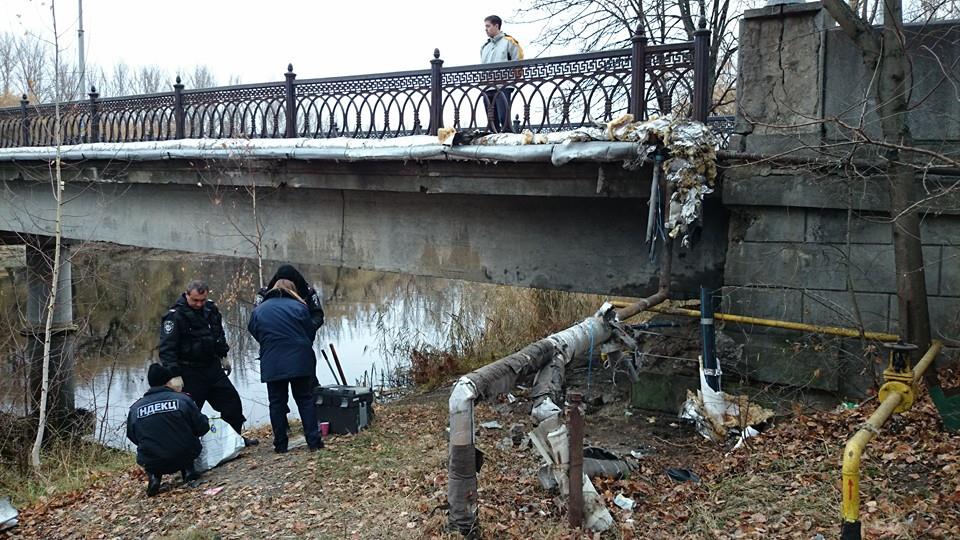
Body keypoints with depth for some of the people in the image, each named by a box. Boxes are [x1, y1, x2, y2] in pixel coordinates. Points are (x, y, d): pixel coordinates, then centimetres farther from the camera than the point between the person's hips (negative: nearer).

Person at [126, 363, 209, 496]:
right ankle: (188, 470, 12)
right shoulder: (182, 399, -7)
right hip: (184, 457, -1)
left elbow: (132, 437, 11)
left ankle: (154, 476, 8)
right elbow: (202, 428, -3)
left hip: (151, 463, 1)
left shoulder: (135, 408, -1)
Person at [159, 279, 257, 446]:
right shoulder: (175, 316, -19)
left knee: (232, 401, 12)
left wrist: (223, 356, 22)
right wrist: (174, 374, -27)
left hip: (212, 366, 7)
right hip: (190, 372, -7)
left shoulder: (211, 309, 3)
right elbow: (167, 348, -22)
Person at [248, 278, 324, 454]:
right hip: (300, 362, -1)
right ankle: (313, 440, 4)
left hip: (272, 365, 1)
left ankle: (280, 444, 10)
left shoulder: (258, 310, 7)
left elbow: (255, 334, 13)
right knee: (305, 400, 8)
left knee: (277, 403, 9)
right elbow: (310, 333, 4)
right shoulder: (299, 307, 0)